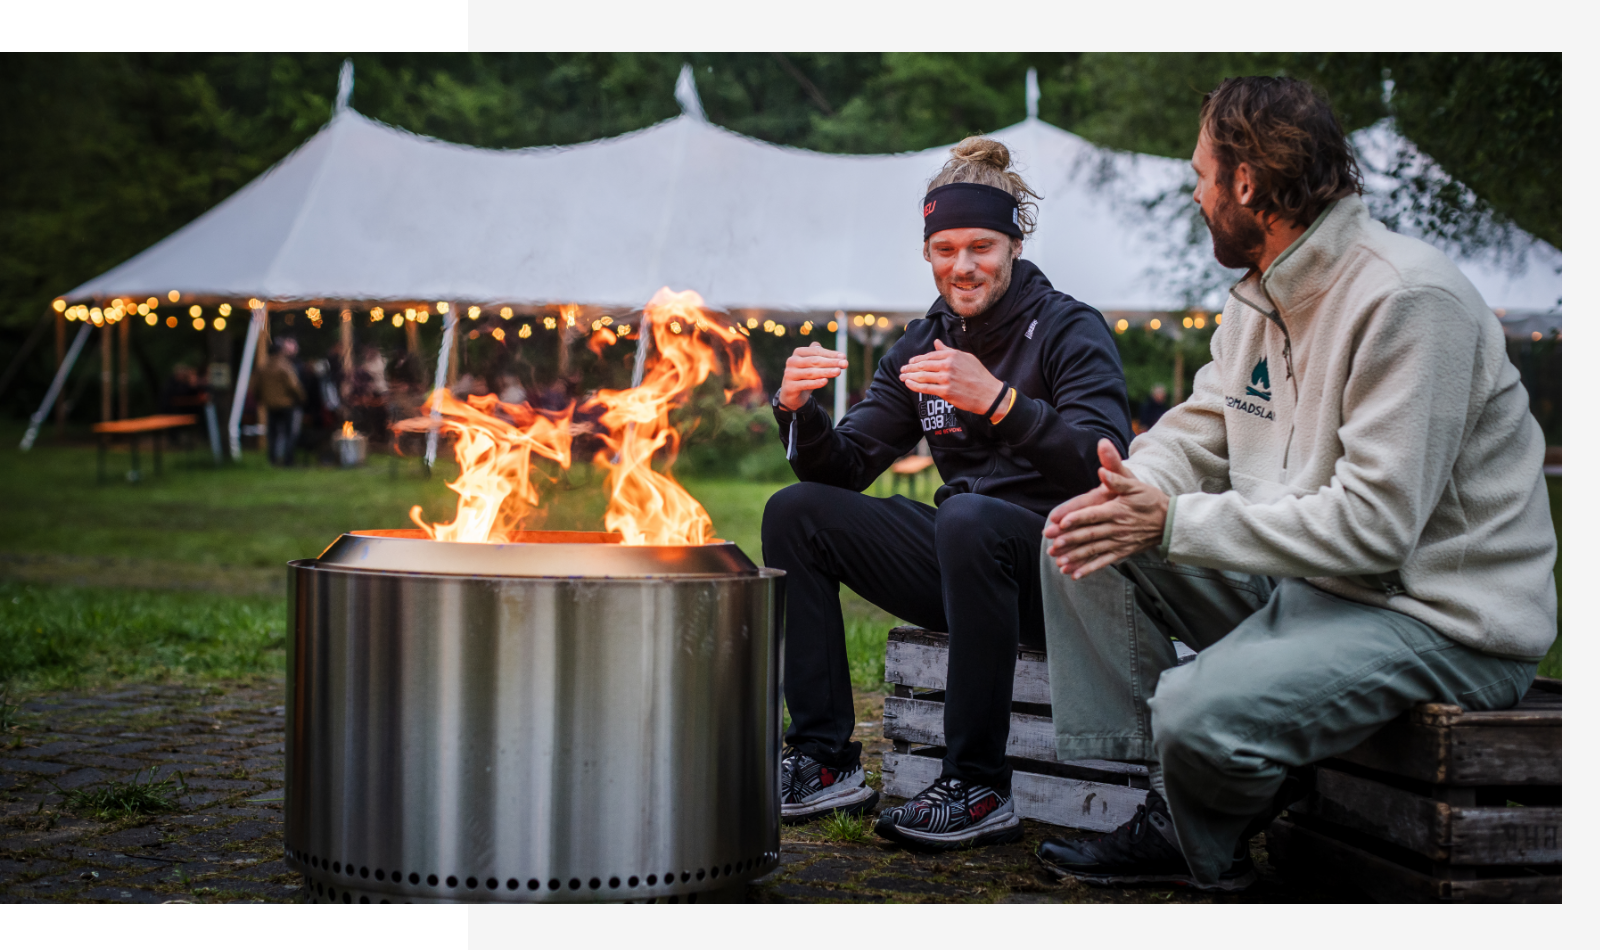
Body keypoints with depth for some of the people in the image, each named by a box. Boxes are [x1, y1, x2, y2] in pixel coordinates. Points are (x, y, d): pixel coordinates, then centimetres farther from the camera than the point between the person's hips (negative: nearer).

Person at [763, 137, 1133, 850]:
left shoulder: (1070, 330, -8)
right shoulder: (923, 344, 11)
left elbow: (1107, 467, -24)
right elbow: (844, 467, 7)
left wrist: (997, 400, -35)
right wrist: (799, 410, -13)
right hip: (962, 557, 7)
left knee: (966, 517, -37)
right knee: (794, 512, -3)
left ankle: (979, 789, -27)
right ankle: (824, 762, -6)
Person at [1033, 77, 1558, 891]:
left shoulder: (1409, 302, -21)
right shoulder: (1263, 295, 10)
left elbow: (1371, 528, -26)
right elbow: (1199, 430, 13)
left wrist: (1173, 521, -23)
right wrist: (1134, 491, -12)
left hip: (1439, 619, -9)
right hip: (1299, 581, 9)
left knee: (1201, 713, -31)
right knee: (1082, 537, 2)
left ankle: (1202, 851, 5)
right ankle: (1130, 785, 2)